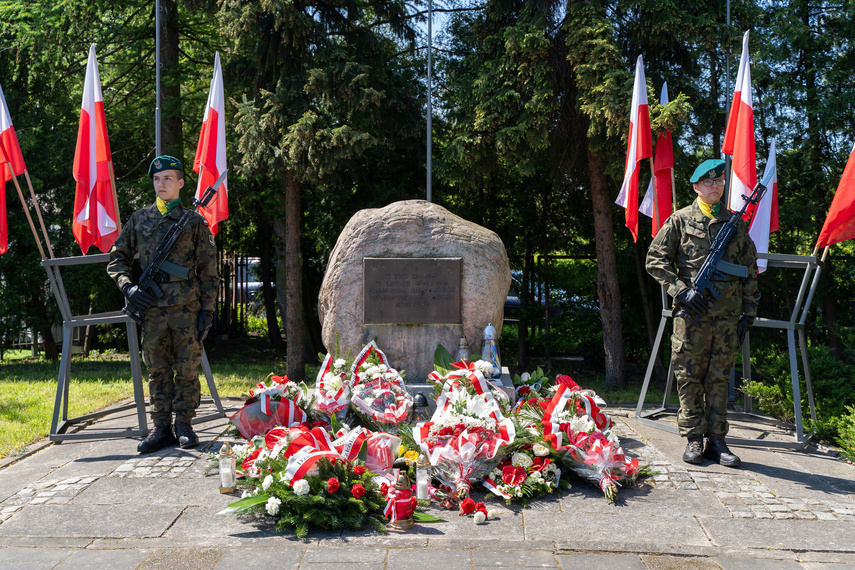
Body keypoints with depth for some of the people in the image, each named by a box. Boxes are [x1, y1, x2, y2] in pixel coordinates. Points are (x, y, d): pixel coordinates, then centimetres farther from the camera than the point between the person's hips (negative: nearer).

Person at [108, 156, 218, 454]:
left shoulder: (194, 222, 5)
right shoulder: (139, 219, 12)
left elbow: (208, 271, 3)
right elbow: (116, 258, 17)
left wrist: (207, 309, -3)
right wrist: (128, 287, 0)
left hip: (187, 308, -2)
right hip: (152, 308, 3)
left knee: (187, 369, 1)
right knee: (157, 370, 7)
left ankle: (184, 426, 12)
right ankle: (161, 428, 14)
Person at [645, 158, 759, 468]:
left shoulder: (737, 223, 14)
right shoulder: (680, 220, 5)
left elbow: (750, 271, 16)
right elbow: (655, 259, 2)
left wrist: (748, 312, 9)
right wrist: (681, 290, -9)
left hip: (728, 315, 3)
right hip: (692, 312, -2)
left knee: (719, 378, 6)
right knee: (689, 376, 0)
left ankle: (716, 440, 13)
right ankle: (694, 439, 9)